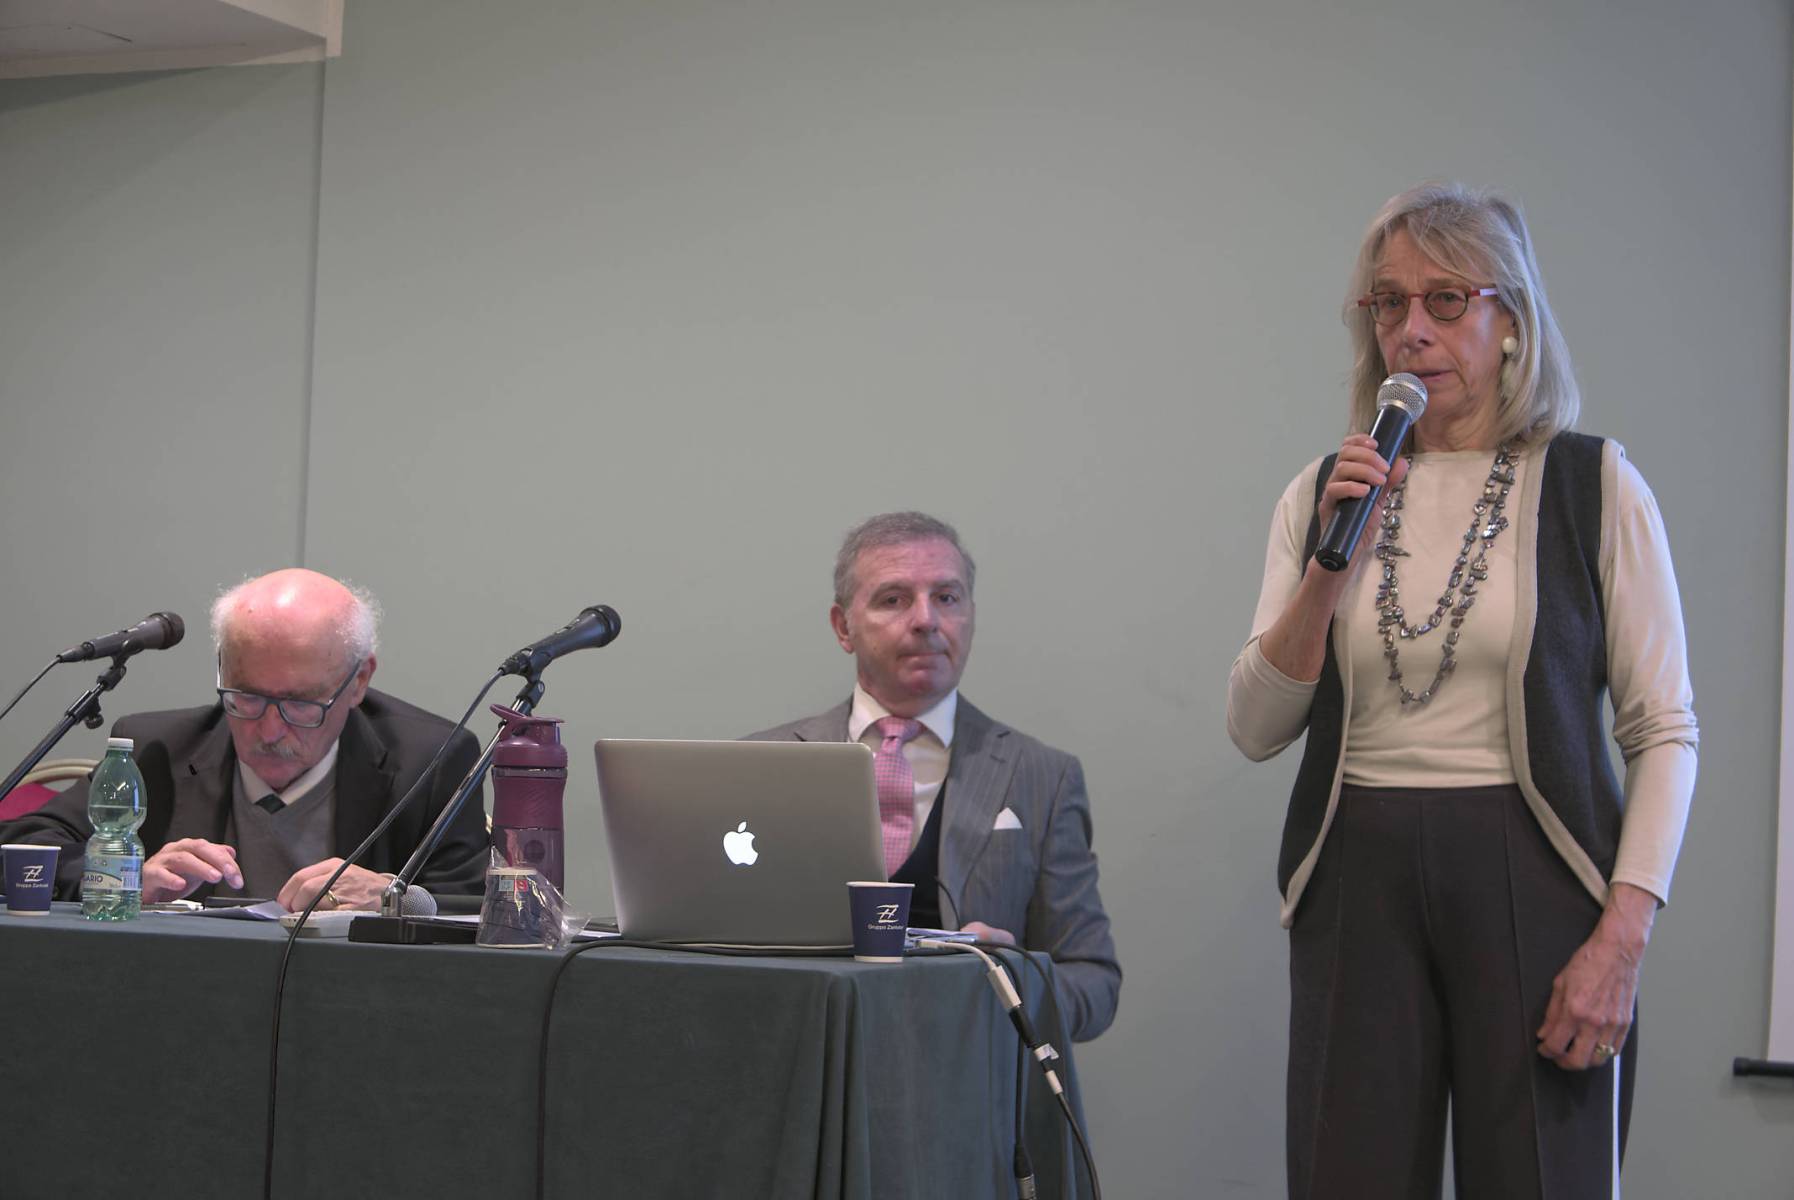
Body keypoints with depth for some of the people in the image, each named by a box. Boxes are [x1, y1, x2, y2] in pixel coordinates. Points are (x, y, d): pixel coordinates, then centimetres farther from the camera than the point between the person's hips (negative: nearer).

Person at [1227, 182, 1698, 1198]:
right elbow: (1257, 727, 4)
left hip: (1532, 882, -2)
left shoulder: (1596, 487, 1)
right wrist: (1336, 556, -9)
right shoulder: (1326, 494, 9)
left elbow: (1665, 731, -2)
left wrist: (1621, 937, -12)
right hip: (1359, 886, 2)